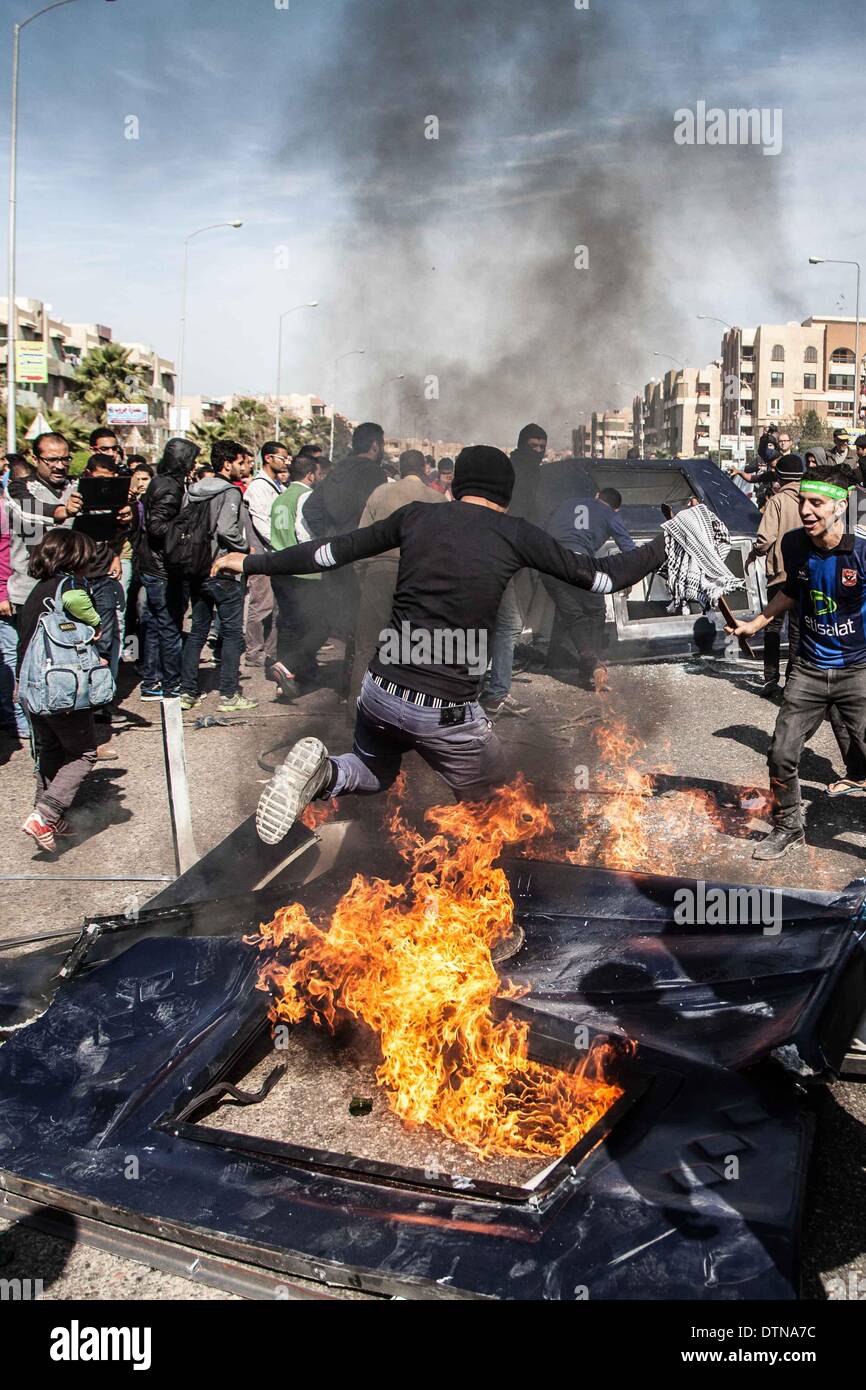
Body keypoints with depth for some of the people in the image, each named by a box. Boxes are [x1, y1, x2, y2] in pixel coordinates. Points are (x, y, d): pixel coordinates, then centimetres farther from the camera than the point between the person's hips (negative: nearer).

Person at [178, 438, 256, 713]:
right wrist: (246, 547, -9)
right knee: (232, 633, 2)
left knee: (197, 632, 13)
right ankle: (229, 695, 3)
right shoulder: (230, 492, -12)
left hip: (197, 571, 7)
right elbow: (226, 529, -24)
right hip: (224, 571, -7)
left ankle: (187, 691, 14)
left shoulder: (193, 492, 9)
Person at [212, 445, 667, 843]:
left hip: (381, 691, 3)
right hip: (447, 712, -3)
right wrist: (663, 547, 20)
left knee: (374, 772, 31)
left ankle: (322, 773, -2)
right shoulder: (514, 533, -1)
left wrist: (251, 563, 24)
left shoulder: (417, 515, 7)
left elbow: (328, 552, 12)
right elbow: (597, 575, 4)